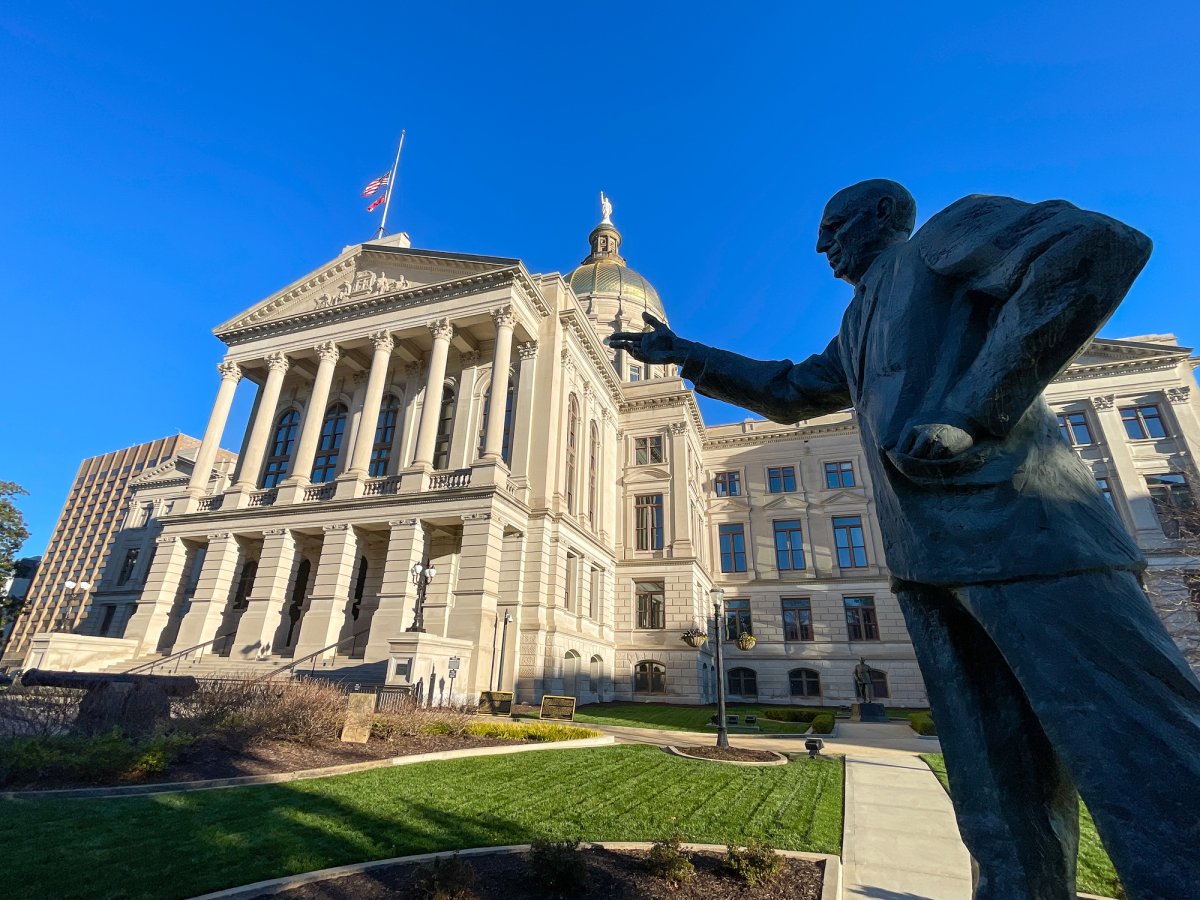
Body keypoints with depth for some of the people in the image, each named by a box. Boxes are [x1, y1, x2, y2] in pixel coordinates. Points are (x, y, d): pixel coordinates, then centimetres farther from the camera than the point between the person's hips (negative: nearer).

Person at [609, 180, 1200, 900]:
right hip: (931, 562, 8)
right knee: (1001, 806, 8)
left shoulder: (949, 231, 7)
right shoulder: (862, 323, 31)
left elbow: (1099, 246, -10)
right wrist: (684, 355, 32)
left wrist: (973, 412, -17)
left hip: (1018, 534, -8)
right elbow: (791, 391, 36)